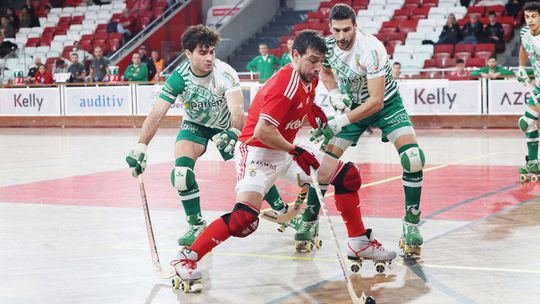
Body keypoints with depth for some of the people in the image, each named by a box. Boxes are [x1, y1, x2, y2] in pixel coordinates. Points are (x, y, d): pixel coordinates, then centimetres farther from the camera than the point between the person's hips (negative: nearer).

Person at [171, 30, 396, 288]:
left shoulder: (309, 79, 2)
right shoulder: (285, 85, -26)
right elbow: (262, 131, -31)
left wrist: (314, 111, 9)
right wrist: (296, 152, -22)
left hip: (286, 150, 9)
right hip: (256, 151, -9)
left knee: (348, 176, 6)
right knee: (245, 217, -27)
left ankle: (360, 243, 19)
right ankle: (187, 257, -14)